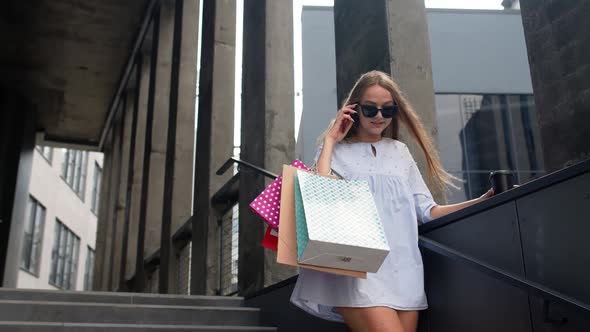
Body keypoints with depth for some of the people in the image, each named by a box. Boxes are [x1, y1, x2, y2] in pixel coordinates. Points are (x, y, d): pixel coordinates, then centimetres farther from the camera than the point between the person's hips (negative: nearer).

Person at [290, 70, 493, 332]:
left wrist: (483, 202, 7)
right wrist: (330, 140, -1)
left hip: (402, 268, 5)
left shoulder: (400, 151, 20)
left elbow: (426, 210, 17)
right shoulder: (337, 150, 10)